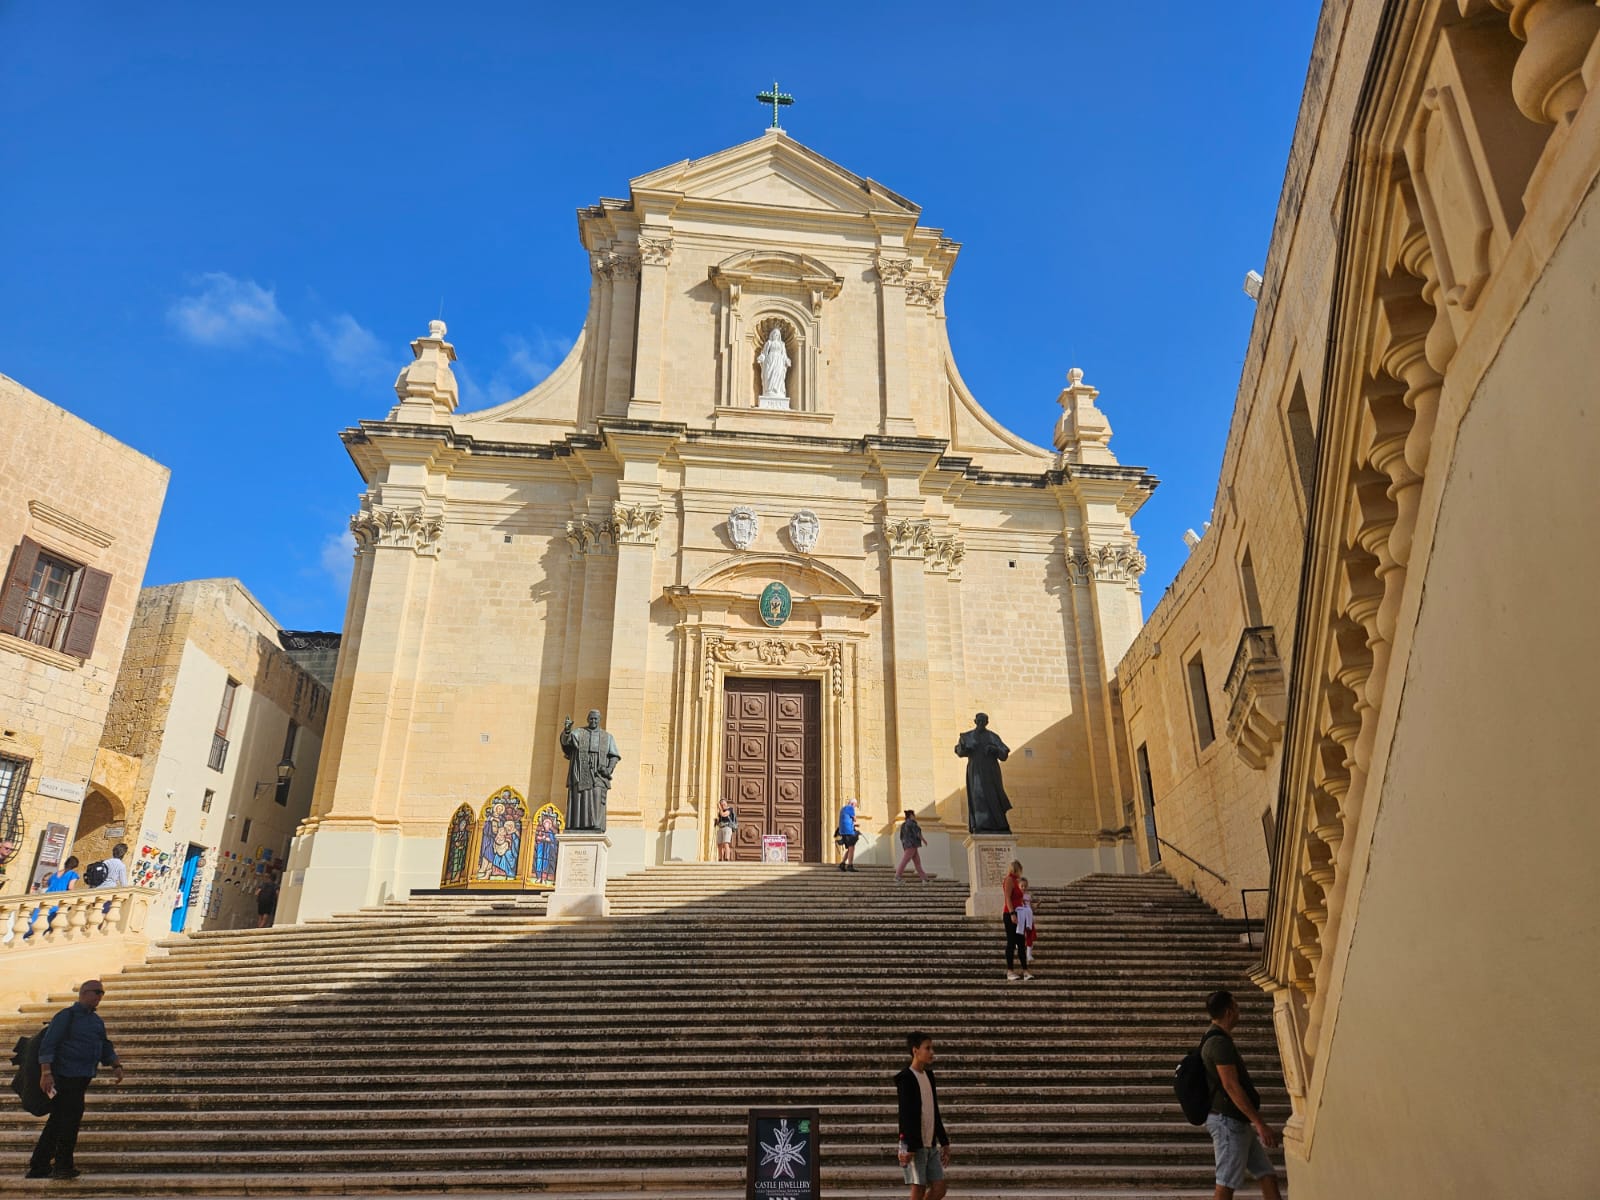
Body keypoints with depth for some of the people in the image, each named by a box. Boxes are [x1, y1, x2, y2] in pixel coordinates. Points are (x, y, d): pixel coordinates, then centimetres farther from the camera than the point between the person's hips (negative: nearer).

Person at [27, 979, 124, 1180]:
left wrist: (116, 1065, 9)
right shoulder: (66, 1016, -6)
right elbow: (47, 1044, -13)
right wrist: (46, 1072, -22)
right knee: (70, 1119, -7)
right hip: (66, 1077, -8)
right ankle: (62, 1166, 2)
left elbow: (105, 1047, 22)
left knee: (58, 1121, 12)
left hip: (82, 1079, 8)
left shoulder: (96, 1020, 18)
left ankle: (39, 1168, 20)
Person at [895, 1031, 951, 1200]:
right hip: (914, 1145, -8)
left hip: (931, 1144, 8)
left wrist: (944, 1142, 16)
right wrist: (910, 1148, -20)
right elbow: (906, 1116, -17)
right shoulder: (906, 1078, -13)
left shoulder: (929, 1075, 12)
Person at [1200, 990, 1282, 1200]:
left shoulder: (1216, 1040, 16)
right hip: (1228, 1120, -10)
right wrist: (1260, 1124, -21)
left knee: (1268, 1177, 10)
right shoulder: (1220, 1042, -18)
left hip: (1240, 1122, 10)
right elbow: (1231, 1086, -22)